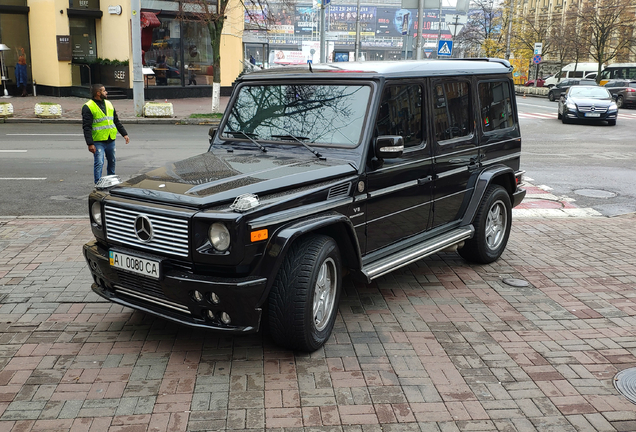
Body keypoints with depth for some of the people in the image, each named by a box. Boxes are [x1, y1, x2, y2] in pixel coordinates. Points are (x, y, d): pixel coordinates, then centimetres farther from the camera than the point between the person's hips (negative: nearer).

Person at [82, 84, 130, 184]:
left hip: (111, 140, 6)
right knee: (99, 163, -11)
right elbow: (86, 127, -13)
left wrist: (124, 134, 13)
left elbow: (117, 121, 21)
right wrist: (90, 143, -20)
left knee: (112, 162, 14)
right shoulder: (88, 107, -8)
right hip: (98, 142, -6)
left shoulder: (109, 104, 14)